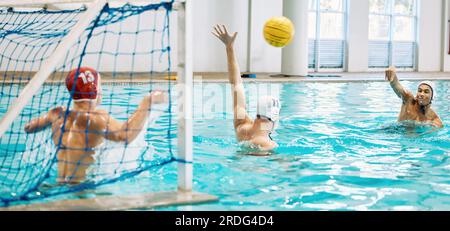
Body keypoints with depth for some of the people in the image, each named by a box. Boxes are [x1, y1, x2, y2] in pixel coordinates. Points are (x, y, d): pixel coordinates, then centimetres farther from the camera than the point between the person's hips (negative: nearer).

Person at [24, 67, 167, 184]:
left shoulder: (59, 114, 5)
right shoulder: (96, 118, -17)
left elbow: (28, 128, 21)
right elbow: (125, 135, -35)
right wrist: (148, 101, -26)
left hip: (58, 183, 8)